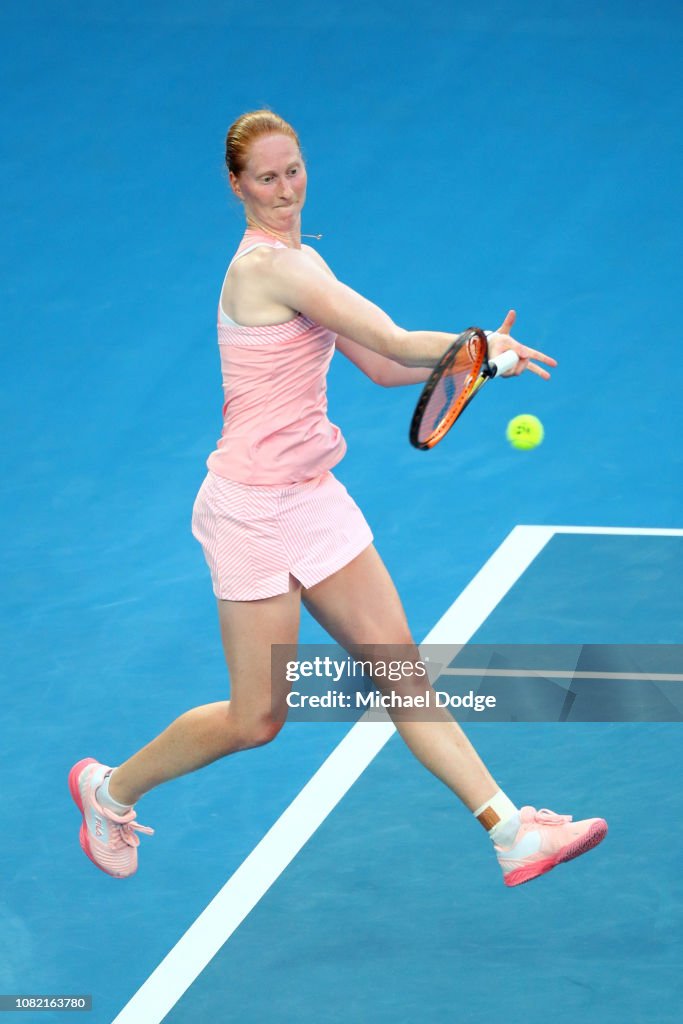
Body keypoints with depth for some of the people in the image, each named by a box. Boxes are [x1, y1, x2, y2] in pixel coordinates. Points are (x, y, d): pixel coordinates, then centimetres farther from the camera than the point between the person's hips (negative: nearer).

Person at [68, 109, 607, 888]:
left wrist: (480, 350, -1)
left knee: (398, 663, 3)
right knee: (257, 720, 0)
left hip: (313, 496, 9)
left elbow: (382, 367, 13)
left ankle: (510, 833, 1)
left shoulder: (301, 262, 13)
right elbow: (398, 344, -22)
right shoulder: (266, 266, -18)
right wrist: (485, 344, -8)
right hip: (254, 508, -9)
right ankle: (111, 788, 23)